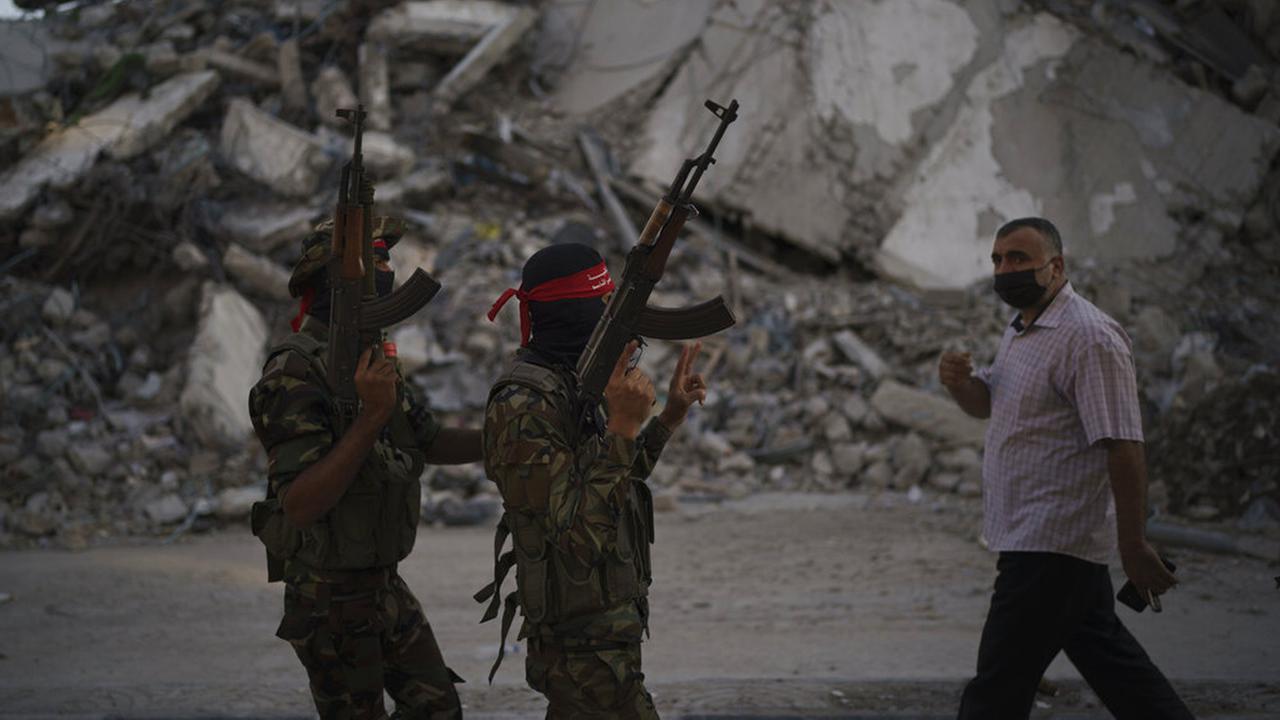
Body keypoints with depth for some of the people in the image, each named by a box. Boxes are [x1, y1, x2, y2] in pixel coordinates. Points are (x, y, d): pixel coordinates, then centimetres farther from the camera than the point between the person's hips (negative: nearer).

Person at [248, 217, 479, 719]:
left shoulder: (370, 359, 8)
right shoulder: (295, 372, -20)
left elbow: (432, 444, 19)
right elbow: (299, 504, -28)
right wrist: (371, 417, -34)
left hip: (384, 583, 9)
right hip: (331, 597, -9)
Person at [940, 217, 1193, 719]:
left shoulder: (1088, 337, -18)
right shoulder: (1022, 330, 14)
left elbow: (1123, 446, -22)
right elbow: (985, 404, 23)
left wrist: (1133, 545, -24)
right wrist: (958, 381, -1)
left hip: (1051, 545, -10)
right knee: (1104, 651, 18)